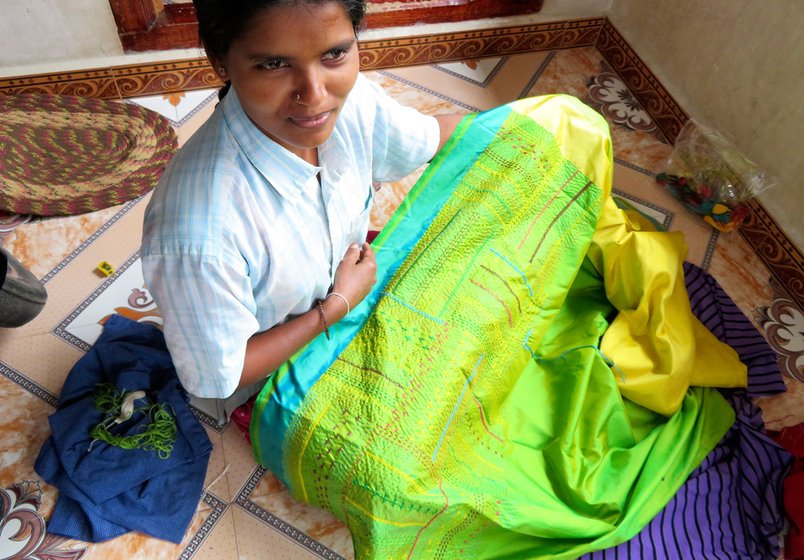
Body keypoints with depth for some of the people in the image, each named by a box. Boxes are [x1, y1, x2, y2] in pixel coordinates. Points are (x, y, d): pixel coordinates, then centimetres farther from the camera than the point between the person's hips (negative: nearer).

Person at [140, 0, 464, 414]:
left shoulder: (350, 100, -21)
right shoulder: (199, 234, -41)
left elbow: (429, 135, 2)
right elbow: (216, 377, -25)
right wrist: (340, 303, -21)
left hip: (339, 309, 6)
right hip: (268, 386, -5)